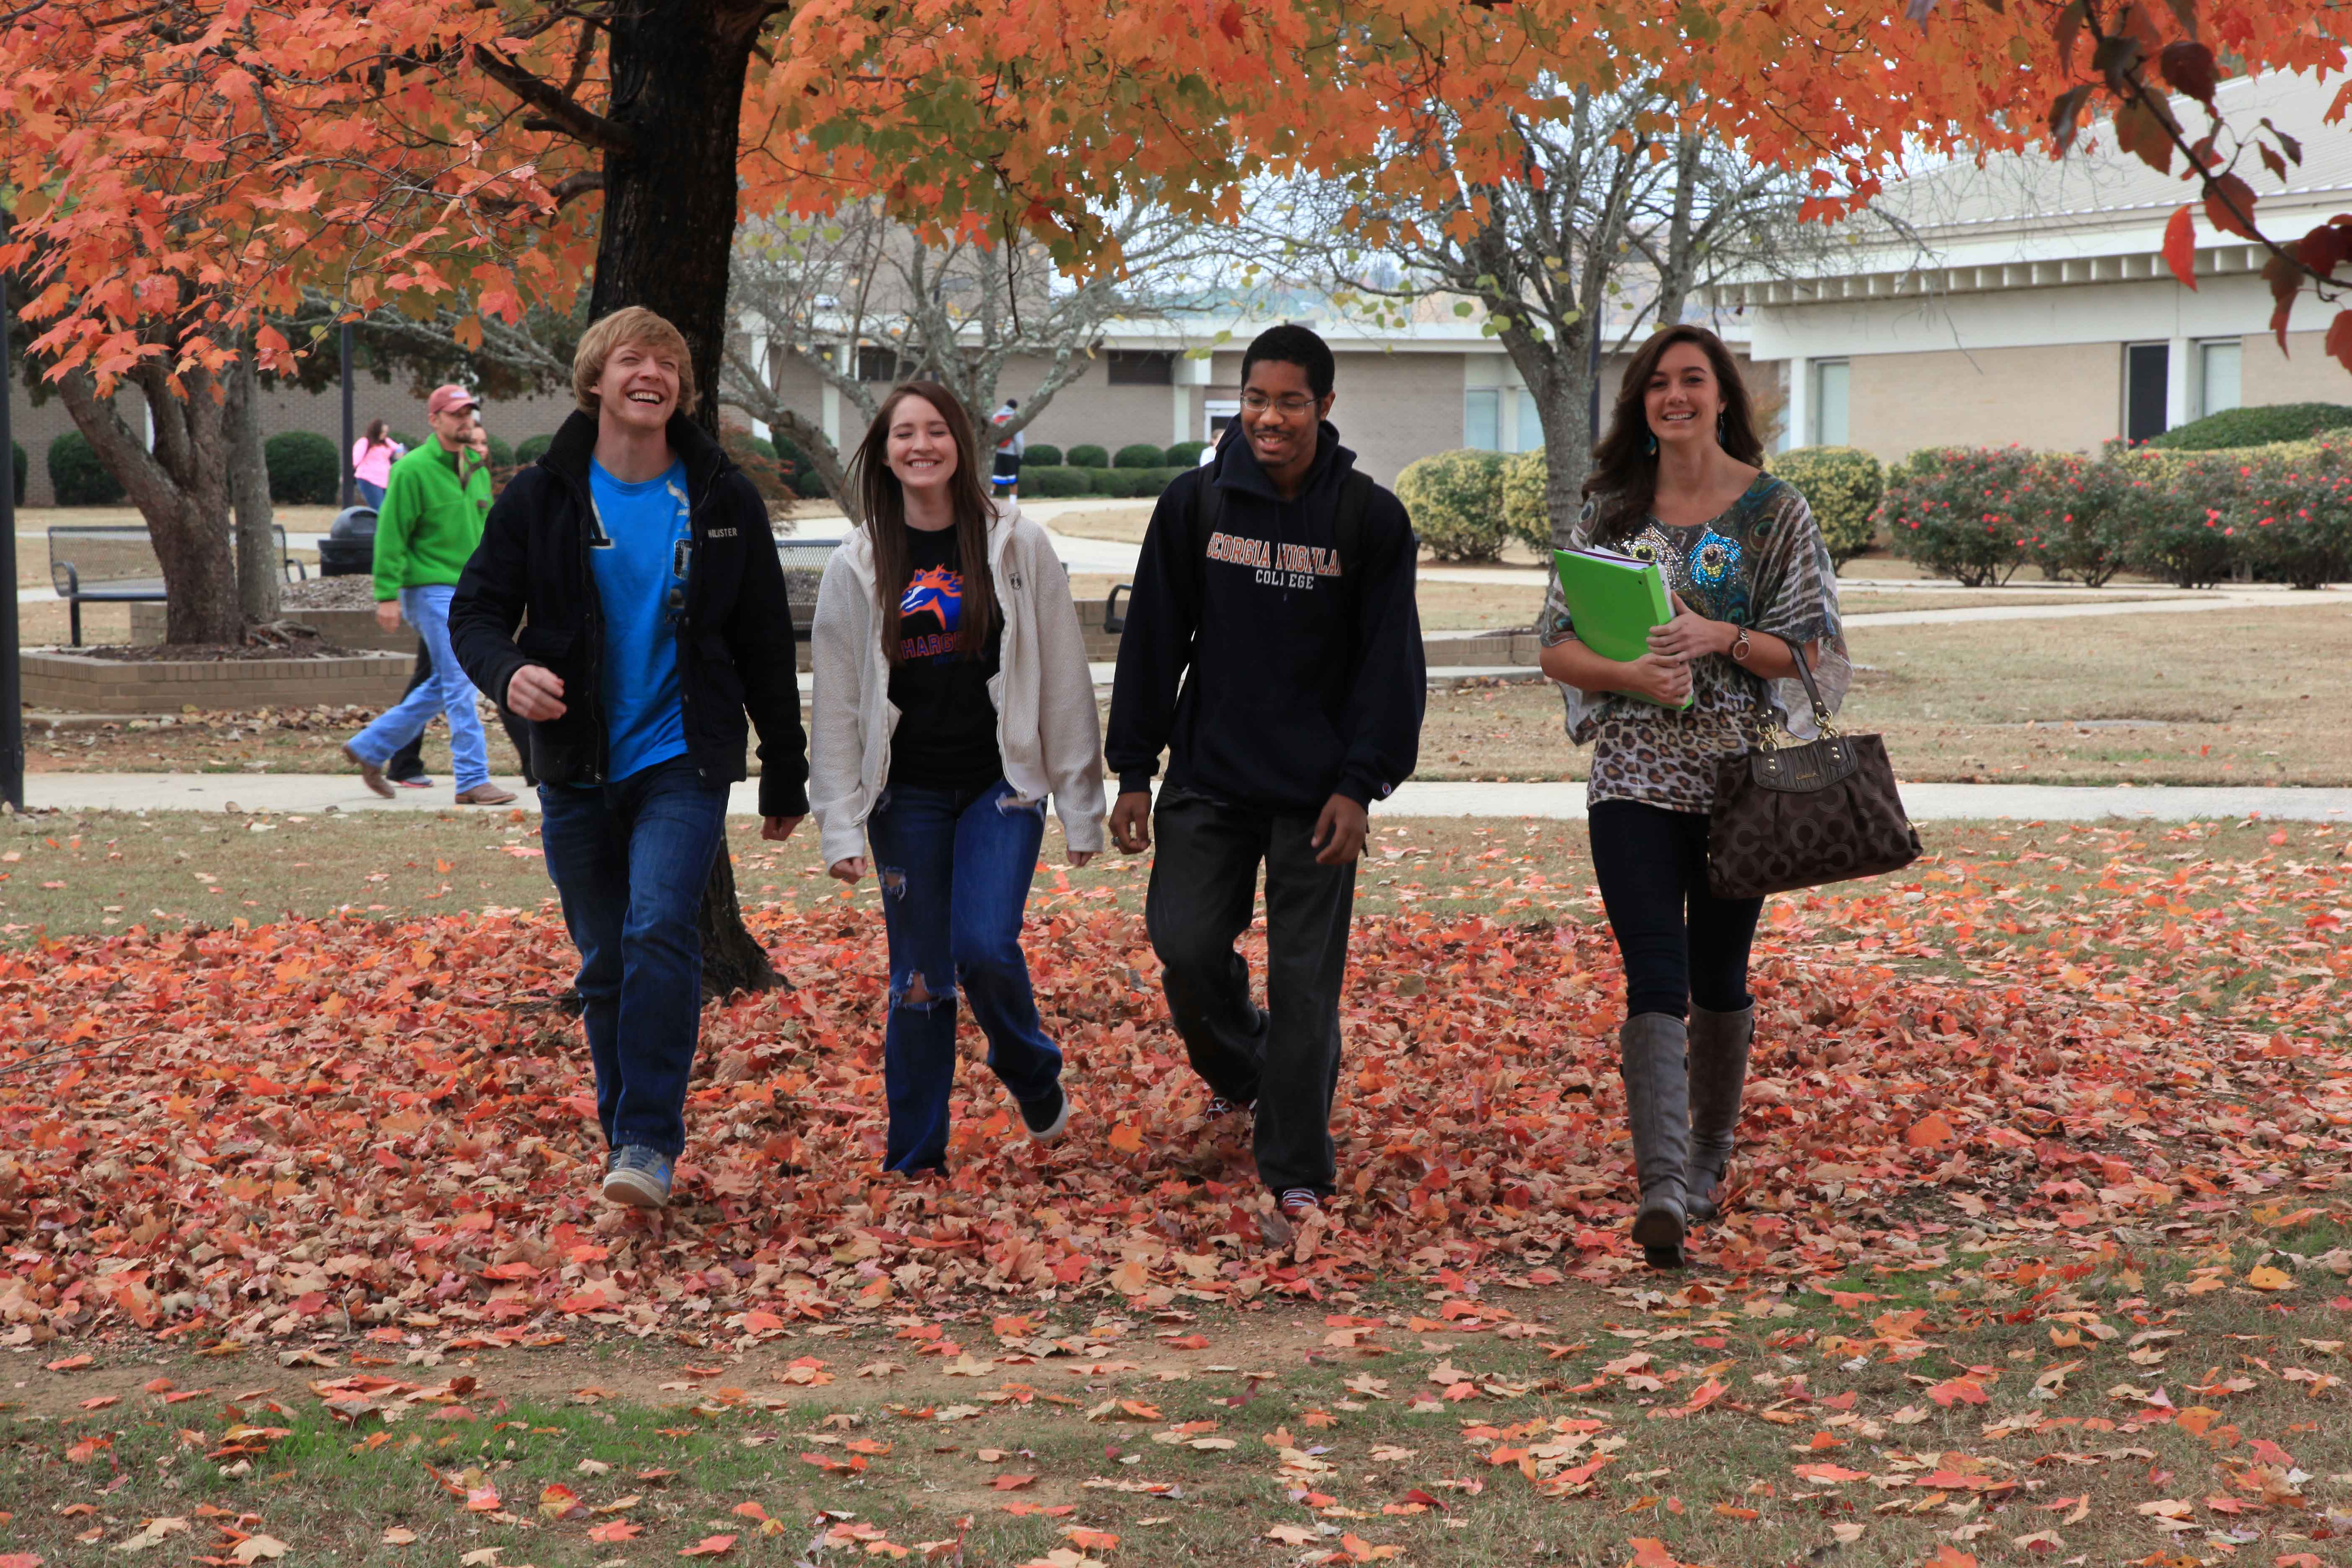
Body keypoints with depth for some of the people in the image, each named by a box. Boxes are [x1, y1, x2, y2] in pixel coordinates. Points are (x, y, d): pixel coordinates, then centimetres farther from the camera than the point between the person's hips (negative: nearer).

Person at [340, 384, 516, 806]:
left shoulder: (477, 470, 14)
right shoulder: (412, 470, -9)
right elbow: (391, 534, -11)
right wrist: (387, 594, -15)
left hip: (468, 592, 8)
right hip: (431, 588, -8)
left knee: (444, 685, 13)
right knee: (460, 683, -11)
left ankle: (369, 747, 25)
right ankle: (473, 780, -8)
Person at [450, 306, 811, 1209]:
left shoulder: (723, 501, 3)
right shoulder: (541, 498, 2)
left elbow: (765, 646, 8)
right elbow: (476, 612, 3)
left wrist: (786, 778, 10)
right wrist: (508, 671, -21)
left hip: (684, 760, -2)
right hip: (577, 766, 2)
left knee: (660, 930, -21)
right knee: (604, 964, 7)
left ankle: (650, 1144, -18)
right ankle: (627, 1144, 20)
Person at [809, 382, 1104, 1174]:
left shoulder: (1018, 544, -1)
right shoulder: (858, 566, 3)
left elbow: (1064, 681, 1)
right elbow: (835, 702, 4)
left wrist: (1080, 805, 0)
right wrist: (839, 826, -2)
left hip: (1002, 785, -1)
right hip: (907, 797, 1)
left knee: (986, 947, -17)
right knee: (919, 980, 3)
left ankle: (1033, 1074, 14)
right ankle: (915, 1159, 15)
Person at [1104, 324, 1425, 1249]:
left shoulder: (1369, 518, -2)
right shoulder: (1196, 503, 1)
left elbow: (1390, 660, -1)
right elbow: (1154, 641, 5)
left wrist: (1360, 783, -9)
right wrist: (1133, 773, 3)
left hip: (1315, 789, -2)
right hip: (1208, 780, 2)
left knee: (1305, 980, -2)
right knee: (1185, 945, -4)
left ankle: (1298, 1179, 5)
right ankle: (1239, 1075, 29)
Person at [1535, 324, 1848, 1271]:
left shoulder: (1775, 510, 1)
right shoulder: (1613, 510, 6)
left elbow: (1807, 648, -1)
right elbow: (1558, 648, 4)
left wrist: (1723, 638, -19)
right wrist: (1630, 674, -16)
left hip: (1739, 774, 0)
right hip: (1634, 774, 0)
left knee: (1718, 978, 11)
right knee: (1654, 980, -11)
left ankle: (1710, 1157, 31)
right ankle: (1662, 1189, -20)